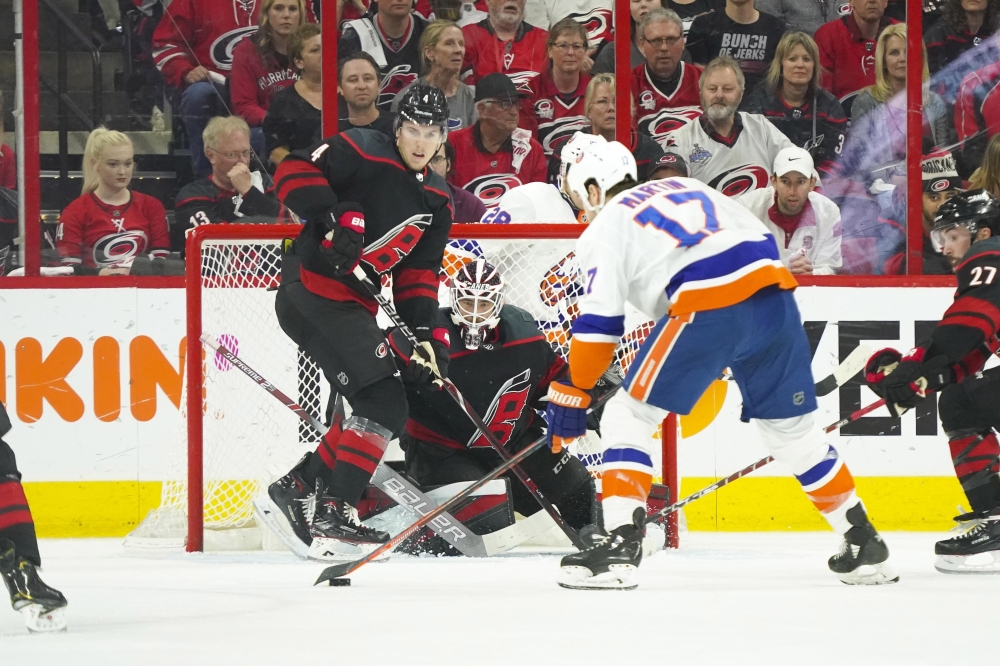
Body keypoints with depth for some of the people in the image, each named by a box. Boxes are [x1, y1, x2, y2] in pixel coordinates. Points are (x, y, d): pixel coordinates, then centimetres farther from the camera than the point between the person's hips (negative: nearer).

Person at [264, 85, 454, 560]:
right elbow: (294, 170, -16)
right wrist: (335, 217, -28)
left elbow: (418, 276, 14)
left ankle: (300, 484, 22)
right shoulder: (363, 152, -8)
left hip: (354, 304, 9)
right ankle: (333, 517, -18)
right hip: (313, 286, -9)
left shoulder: (435, 200, 15)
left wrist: (429, 335, 2)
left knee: (383, 410, 13)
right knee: (382, 402, -17)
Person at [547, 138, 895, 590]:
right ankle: (865, 546, 25)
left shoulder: (605, 227, 13)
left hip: (708, 310, -6)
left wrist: (571, 395, 11)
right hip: (774, 297, 6)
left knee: (627, 419, 4)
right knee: (792, 428, 21)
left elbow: (598, 324, 4)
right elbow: (761, 241, 29)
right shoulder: (686, 188, 32)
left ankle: (620, 546, -10)